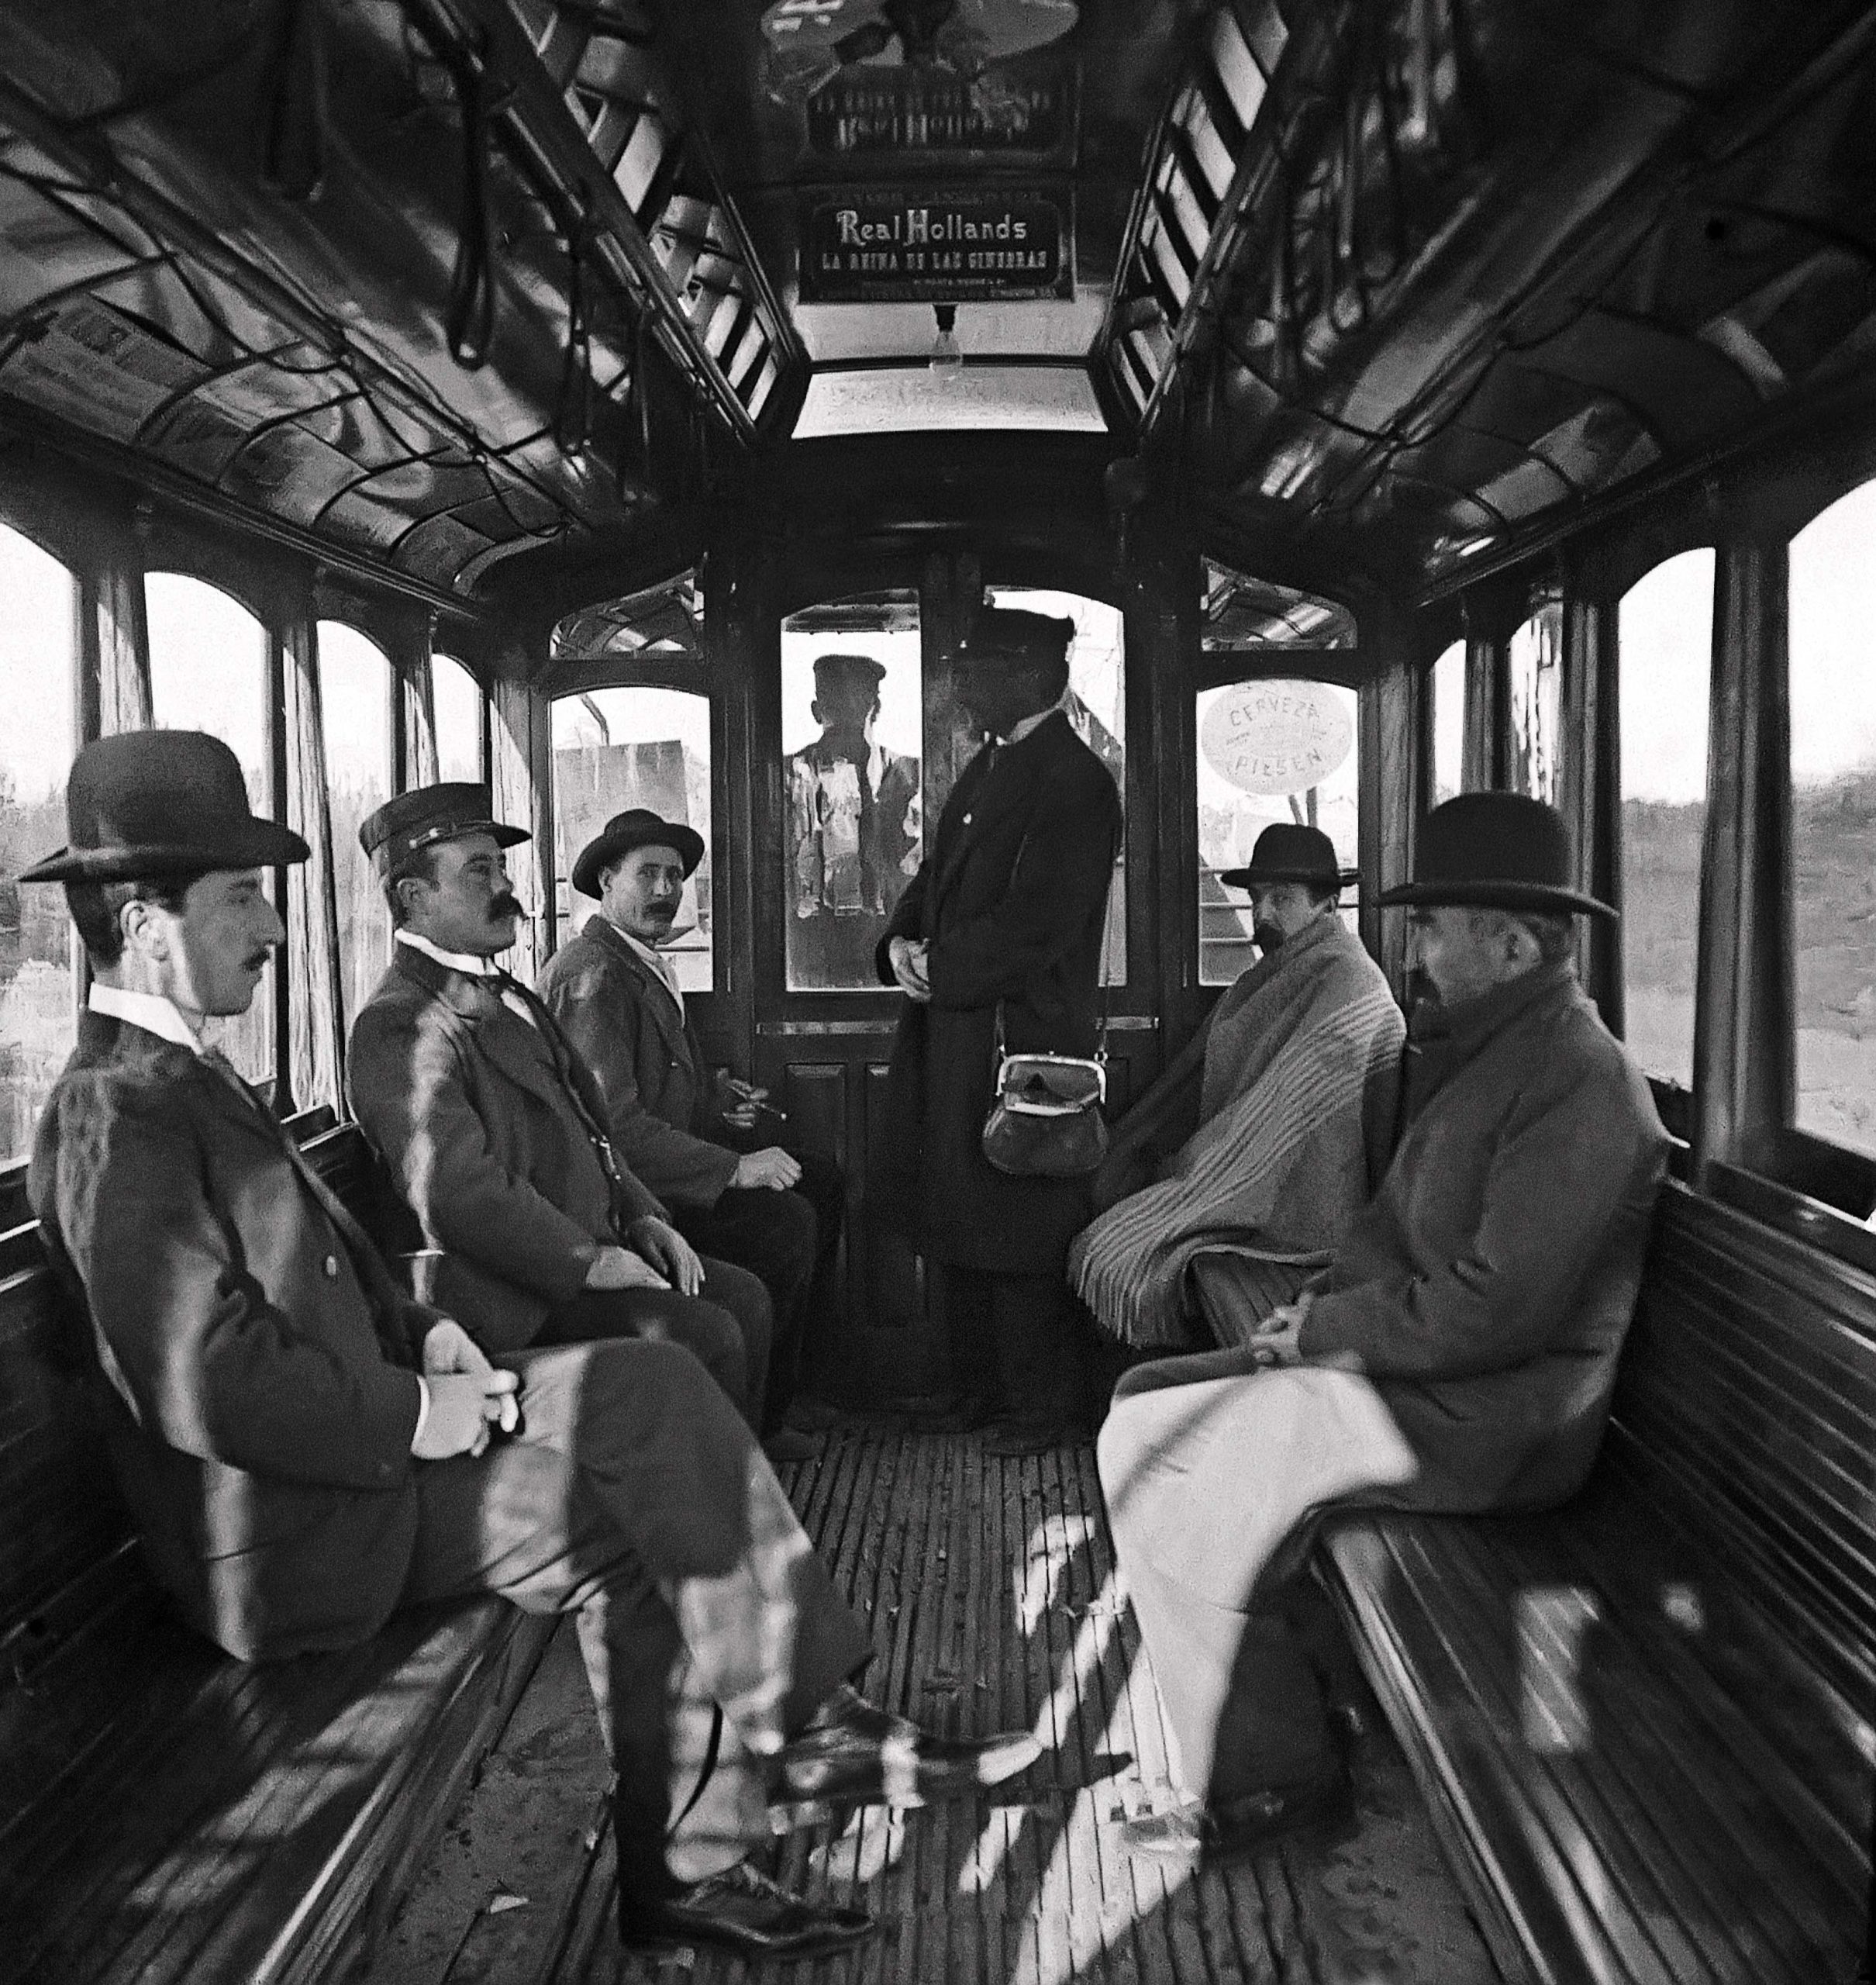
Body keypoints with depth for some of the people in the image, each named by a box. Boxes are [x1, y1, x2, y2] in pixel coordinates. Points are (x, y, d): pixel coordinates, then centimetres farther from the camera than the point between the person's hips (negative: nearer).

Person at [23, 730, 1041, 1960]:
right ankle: (804, 1722, 2)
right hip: (299, 1524, -9)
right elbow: (212, 1385, -25)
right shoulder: (121, 1114, -19)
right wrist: (410, 1414, -17)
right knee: (646, 1402, -13)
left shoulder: (179, 1074, 13)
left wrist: (419, 1331, 3)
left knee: (635, 1530, -3)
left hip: (354, 1447, 9)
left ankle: (683, 1868, 5)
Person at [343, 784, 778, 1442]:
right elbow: (457, 1192, -25)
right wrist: (588, 1261, -19)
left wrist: (640, 1215, 7)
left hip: (589, 1247, 10)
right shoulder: (399, 1028, -16)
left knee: (742, 1296, 5)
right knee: (705, 1333, -20)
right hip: (508, 1297, -10)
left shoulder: (502, 996, 18)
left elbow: (581, 1124, 23)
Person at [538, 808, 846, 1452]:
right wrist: (734, 1167, -25)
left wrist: (719, 1101, 7)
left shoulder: (646, 963, 16)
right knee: (785, 1221, -23)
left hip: (658, 1163, 11)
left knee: (820, 1178, 7)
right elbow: (611, 1122, -26)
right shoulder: (592, 973, -18)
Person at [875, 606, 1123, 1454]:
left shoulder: (1073, 782, -14)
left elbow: (1038, 925, -21)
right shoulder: (988, 767, 15)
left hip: (1021, 1036, -9)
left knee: (1017, 1230, 2)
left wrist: (939, 969, -15)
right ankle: (980, 1384, 32)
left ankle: (1041, 1405, 18)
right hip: (953, 1031, 9)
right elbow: (938, 874, 18)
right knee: (960, 1221, 17)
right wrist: (903, 943, -1)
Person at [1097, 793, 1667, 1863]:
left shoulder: (1584, 1084, -21)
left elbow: (1489, 1312, -25)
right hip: (1416, 1366, 10)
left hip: (1484, 1423, -10)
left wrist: (1326, 1324, -14)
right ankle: (1299, 1665, 13)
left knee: (1166, 1482, -13)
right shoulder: (1489, 1051, 12)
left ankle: (1266, 1773, 5)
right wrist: (1325, 1310, 0)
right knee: (1145, 1405, 5)